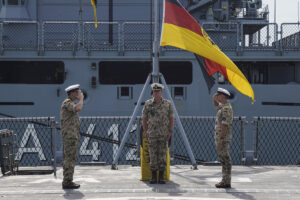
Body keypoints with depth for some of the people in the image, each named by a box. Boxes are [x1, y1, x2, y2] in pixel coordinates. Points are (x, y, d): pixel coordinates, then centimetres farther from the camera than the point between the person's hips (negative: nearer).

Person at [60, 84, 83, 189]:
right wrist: (81, 99, -14)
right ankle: (67, 182, -9)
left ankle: (67, 181, 14)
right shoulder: (67, 103, -12)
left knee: (69, 159, 11)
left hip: (72, 136, 10)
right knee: (70, 159, -10)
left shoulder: (70, 103, 20)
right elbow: (78, 108, -33)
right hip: (70, 136, -10)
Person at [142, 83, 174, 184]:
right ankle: (153, 177, 9)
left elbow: (171, 118, 4)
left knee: (162, 156, 0)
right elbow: (144, 118, 8)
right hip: (152, 134, 1)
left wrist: (170, 131, -3)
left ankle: (161, 177, 6)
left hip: (163, 134, 0)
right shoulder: (148, 103, 4)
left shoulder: (167, 104, 3)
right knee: (153, 156, 2)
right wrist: (145, 131, 2)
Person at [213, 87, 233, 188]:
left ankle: (226, 182, -4)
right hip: (221, 137, 10)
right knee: (223, 159, 12)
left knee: (225, 159, -6)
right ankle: (225, 180, 16)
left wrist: (220, 139, -24)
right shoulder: (223, 106, 14)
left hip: (223, 137, -10)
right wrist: (214, 98, 14)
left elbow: (224, 125, -23)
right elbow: (215, 104, 36)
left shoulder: (226, 108, -17)